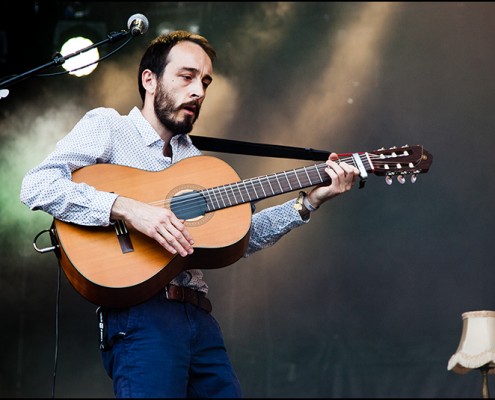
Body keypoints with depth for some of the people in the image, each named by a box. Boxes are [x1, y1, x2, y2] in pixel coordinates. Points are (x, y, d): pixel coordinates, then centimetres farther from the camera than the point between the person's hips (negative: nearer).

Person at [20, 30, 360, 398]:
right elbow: (36, 186, -11)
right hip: (141, 312, -6)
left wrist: (309, 202, 10)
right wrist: (126, 208, -20)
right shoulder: (106, 126, 4)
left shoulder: (192, 156, 23)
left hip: (199, 316, 7)